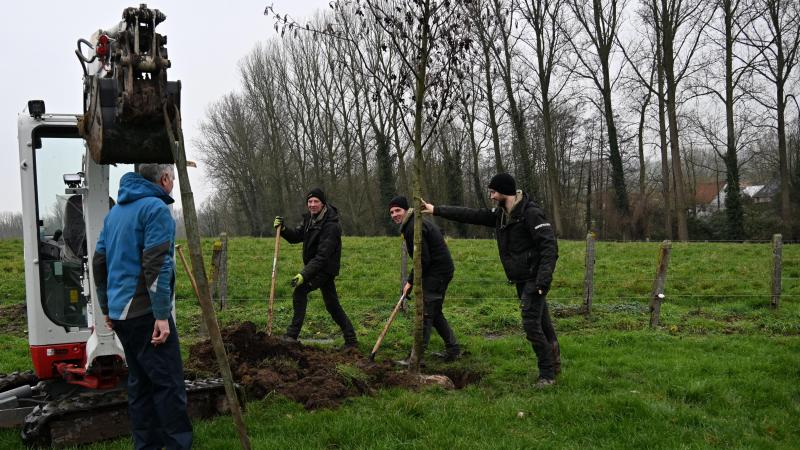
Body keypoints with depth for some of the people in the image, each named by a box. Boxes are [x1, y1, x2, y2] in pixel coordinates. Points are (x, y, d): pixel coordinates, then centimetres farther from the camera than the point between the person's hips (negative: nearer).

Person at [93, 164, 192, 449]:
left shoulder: (116, 210, 17)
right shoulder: (156, 208, -10)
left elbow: (99, 261, 21)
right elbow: (157, 266, -19)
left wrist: (107, 308, 26)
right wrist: (162, 315, -19)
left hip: (119, 312, 9)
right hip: (145, 313, -9)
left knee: (139, 381, 14)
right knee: (168, 382, -5)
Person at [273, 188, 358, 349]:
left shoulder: (331, 226, -23)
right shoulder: (310, 218, 5)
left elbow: (322, 256, -28)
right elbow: (296, 236, 10)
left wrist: (304, 274, -34)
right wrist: (283, 229, -10)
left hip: (326, 268, -9)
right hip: (314, 266, 9)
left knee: (300, 290, -22)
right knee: (332, 305, 13)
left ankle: (292, 334, -19)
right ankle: (351, 339, 22)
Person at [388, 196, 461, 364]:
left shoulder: (413, 227, -18)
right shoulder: (415, 223, 16)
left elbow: (423, 259, -22)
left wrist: (411, 282, -14)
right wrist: (412, 280, 13)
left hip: (436, 272, -11)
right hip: (441, 270, 11)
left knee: (425, 313, -9)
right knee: (435, 312, 19)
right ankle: (453, 350, 25)